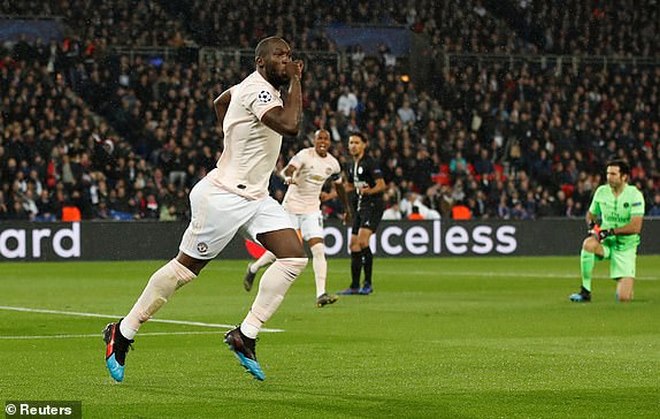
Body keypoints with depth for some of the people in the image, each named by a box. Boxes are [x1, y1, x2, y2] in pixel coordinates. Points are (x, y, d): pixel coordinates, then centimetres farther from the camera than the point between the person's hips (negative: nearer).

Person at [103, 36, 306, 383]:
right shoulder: (257, 91, -20)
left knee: (294, 257, -6)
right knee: (185, 268, -1)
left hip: (254, 197, 9)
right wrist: (295, 81, -24)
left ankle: (245, 335, -3)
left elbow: (220, 102, 30)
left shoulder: (255, 86, 11)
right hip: (223, 197, -9)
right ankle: (122, 334, 14)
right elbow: (289, 125, -36)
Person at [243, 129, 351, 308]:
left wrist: (347, 209, 29)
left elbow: (339, 186, 22)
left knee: (319, 249, -13)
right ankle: (253, 269, 33)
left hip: (312, 210, 4)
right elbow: (287, 170, -29)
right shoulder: (305, 155, -13)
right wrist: (289, 177, -53)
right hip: (292, 207, -4)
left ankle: (321, 294, -17)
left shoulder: (333, 164, 4)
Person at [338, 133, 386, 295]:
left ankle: (368, 283, -19)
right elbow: (349, 186, 30)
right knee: (354, 245, 7)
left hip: (373, 205, -9)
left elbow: (381, 185, -17)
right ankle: (355, 286, 13)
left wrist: (369, 191, -35)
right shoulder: (352, 166, 15)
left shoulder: (370, 163, -10)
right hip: (360, 207, 9)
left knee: (362, 240, -23)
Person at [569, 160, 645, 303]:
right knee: (589, 243, -36)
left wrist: (611, 231, -24)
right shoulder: (601, 191, 1)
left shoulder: (635, 195, -12)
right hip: (605, 243, 3)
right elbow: (591, 214, 18)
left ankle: (622, 286, 27)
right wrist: (592, 224, -6)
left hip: (626, 247, -3)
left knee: (624, 298, -14)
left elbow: (635, 227, -20)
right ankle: (585, 292, -25)